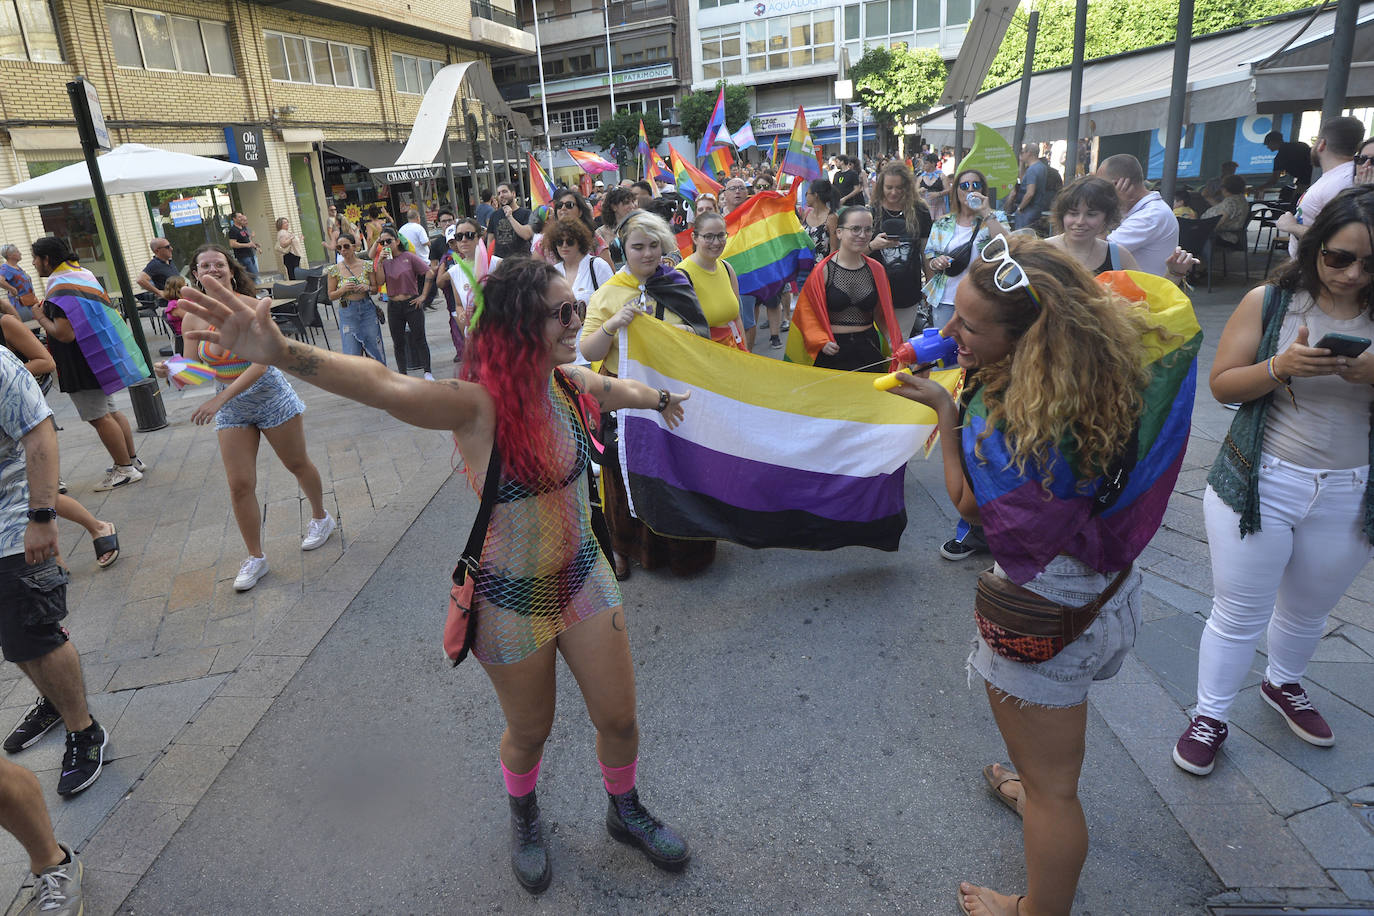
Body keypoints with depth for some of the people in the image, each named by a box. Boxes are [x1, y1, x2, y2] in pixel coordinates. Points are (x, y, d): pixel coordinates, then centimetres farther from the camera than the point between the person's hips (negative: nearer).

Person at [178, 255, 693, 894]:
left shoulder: (571, 384, -6)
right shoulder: (479, 403, -26)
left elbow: (621, 390, 18)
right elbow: (387, 387, -45)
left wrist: (661, 399, 39)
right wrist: (282, 353, -61)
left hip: (583, 576, 5)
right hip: (510, 599, -5)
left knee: (618, 718, 15)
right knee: (530, 731, 18)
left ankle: (625, 810, 48)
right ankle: (523, 816, 53)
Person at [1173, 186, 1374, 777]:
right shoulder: (1270, 302, -8)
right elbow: (1222, 384, -8)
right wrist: (1281, 367, -26)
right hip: (1260, 485, -3)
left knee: (1308, 609, 23)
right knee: (1239, 614, 7)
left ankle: (1282, 684, 50)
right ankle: (1210, 715, 25)